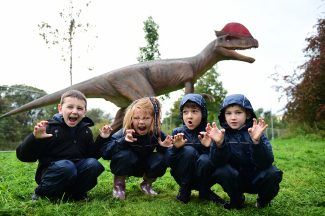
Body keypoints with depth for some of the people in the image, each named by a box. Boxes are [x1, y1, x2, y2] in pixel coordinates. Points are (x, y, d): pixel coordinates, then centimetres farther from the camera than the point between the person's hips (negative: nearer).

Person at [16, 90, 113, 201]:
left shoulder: (86, 130, 7)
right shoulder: (49, 127, -8)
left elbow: (92, 155, 11)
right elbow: (23, 156, -10)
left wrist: (102, 139, -2)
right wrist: (35, 138, -29)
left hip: (76, 172, 4)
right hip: (51, 172, -4)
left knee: (93, 164, -23)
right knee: (66, 166, -35)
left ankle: (76, 193, 0)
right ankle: (42, 192, -6)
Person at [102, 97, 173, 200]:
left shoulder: (158, 134, -21)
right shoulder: (124, 133, -28)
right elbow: (105, 153, -35)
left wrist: (163, 148, -34)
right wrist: (123, 141, -50)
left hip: (145, 167, 3)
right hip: (126, 167, -2)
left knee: (161, 160, -27)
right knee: (124, 154, -35)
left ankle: (147, 184, 6)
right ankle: (119, 184, -4)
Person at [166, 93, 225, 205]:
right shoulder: (177, 132, -5)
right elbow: (169, 162, -9)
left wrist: (208, 147, -28)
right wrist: (176, 148, -28)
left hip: (202, 179, 0)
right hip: (183, 177, 0)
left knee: (205, 159, -31)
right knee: (188, 151, -27)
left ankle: (204, 192, -2)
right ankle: (184, 189, -6)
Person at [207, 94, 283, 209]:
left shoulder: (256, 132, -12)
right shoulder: (222, 133, -10)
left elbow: (266, 163, -24)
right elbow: (217, 163, -21)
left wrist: (257, 141, -42)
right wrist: (218, 143, -41)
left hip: (256, 179, 0)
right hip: (233, 180, 0)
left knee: (273, 173, -27)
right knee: (220, 172, -28)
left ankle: (263, 200, 6)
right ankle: (237, 200, 2)